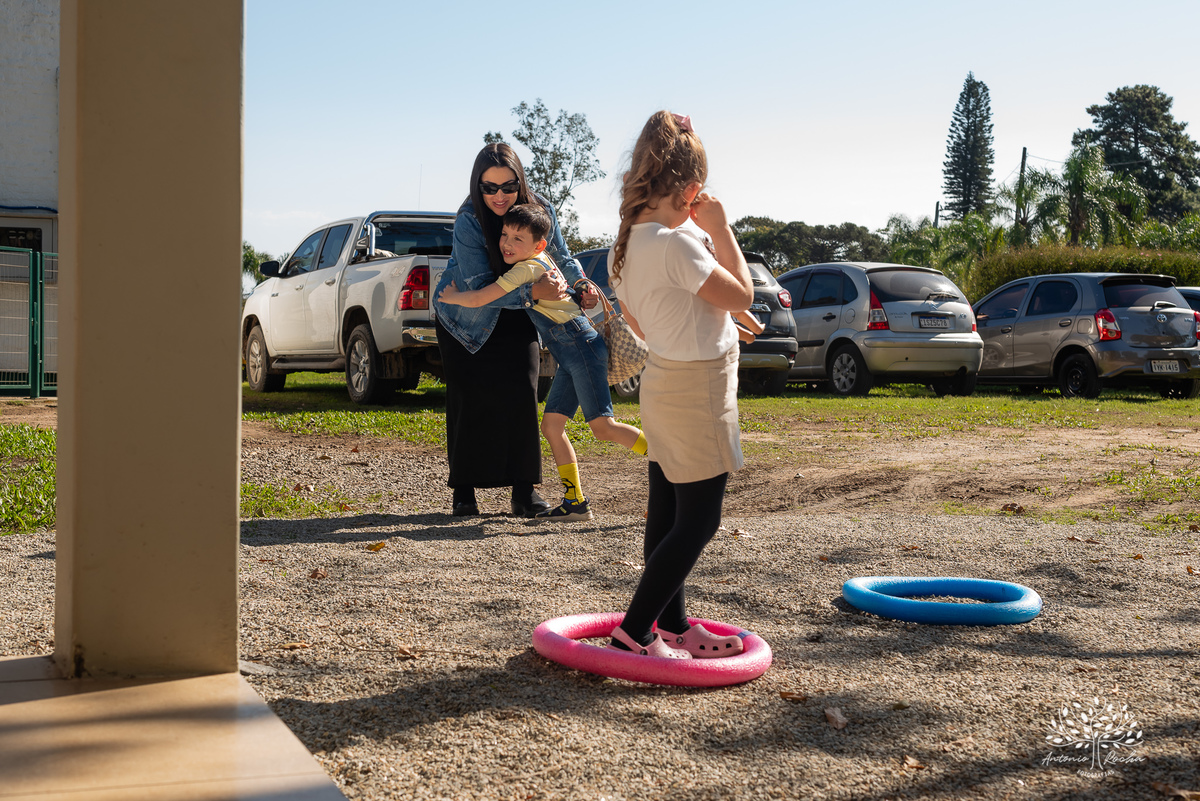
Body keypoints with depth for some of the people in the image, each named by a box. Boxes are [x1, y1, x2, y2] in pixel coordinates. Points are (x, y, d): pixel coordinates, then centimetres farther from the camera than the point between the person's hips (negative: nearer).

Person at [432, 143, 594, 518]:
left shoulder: (539, 209, -15)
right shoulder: (468, 220, -28)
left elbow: (561, 256, 3)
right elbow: (479, 288, -30)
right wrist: (533, 292, -39)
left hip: (513, 316, 3)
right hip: (465, 315, -3)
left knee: (521, 392, -8)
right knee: (468, 399, -4)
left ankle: (525, 490, -4)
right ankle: (464, 493, 6)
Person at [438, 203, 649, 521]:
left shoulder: (527, 268, -12)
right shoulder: (542, 259, 15)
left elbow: (477, 299, -12)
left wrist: (450, 296, 7)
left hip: (580, 345, -10)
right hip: (571, 353, 10)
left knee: (602, 426, -14)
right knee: (551, 425, 5)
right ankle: (575, 503, 5)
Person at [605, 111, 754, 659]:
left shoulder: (627, 243, 5)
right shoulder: (676, 244, -24)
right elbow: (741, 296, -15)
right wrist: (720, 228, -9)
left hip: (663, 381, 9)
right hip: (698, 391, -9)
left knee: (666, 515, 15)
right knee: (698, 522, -2)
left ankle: (671, 625, 26)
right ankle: (634, 631, -1)